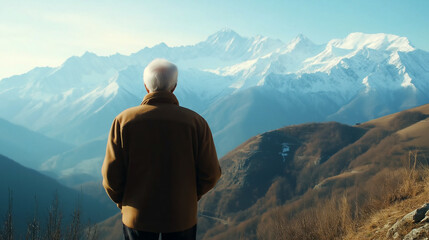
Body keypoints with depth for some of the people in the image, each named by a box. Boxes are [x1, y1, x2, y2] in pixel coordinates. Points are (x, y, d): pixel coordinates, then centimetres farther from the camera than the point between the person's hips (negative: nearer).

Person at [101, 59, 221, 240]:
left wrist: (122, 201, 11)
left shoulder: (124, 121, -10)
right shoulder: (195, 122, -10)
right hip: (182, 217, 0)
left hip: (137, 217, 1)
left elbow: (111, 175, -8)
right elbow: (210, 173, -6)